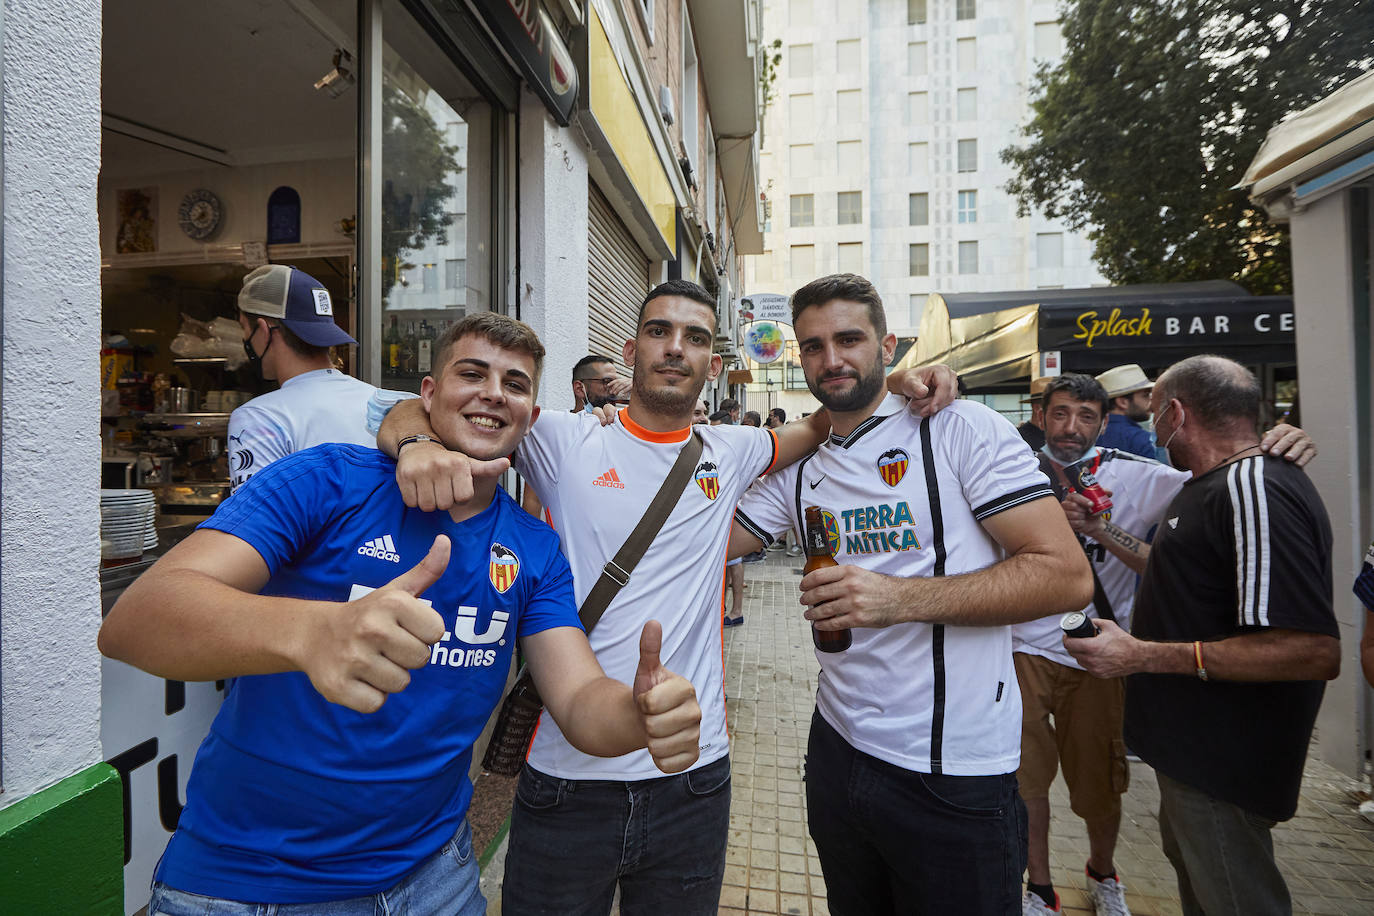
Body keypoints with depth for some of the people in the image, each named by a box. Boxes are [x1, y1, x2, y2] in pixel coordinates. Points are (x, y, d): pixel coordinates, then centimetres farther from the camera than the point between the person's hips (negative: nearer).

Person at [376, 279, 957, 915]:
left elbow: (819, 426, 20)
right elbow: (416, 413, -5)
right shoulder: (566, 444, -5)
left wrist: (893, 383, 4)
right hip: (567, 773, -2)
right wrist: (419, 441, -28)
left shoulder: (729, 454, 4)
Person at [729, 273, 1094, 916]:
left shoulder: (961, 428, -11)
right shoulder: (798, 471, 4)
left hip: (955, 774, -5)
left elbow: (1066, 575, -16)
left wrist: (899, 598, -26)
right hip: (839, 746, 6)